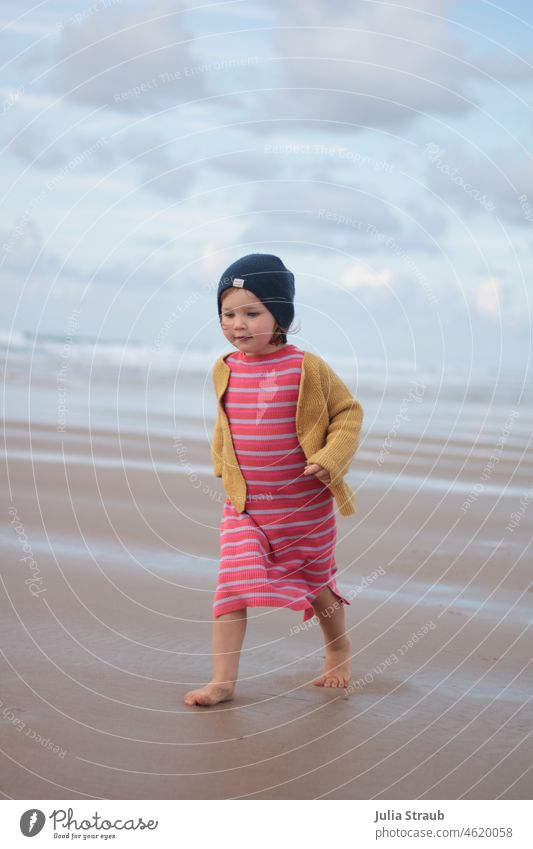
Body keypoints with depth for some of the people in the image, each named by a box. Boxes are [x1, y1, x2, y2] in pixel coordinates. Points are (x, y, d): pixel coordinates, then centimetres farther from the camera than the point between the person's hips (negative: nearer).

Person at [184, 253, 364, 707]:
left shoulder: (307, 368, -14)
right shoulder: (225, 370, -1)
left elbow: (348, 411, -4)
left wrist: (331, 458, -17)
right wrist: (223, 463, 6)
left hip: (305, 508, -2)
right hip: (244, 508, 2)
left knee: (316, 583, 16)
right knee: (233, 587, -11)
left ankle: (339, 646, 43)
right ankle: (223, 680, -6)